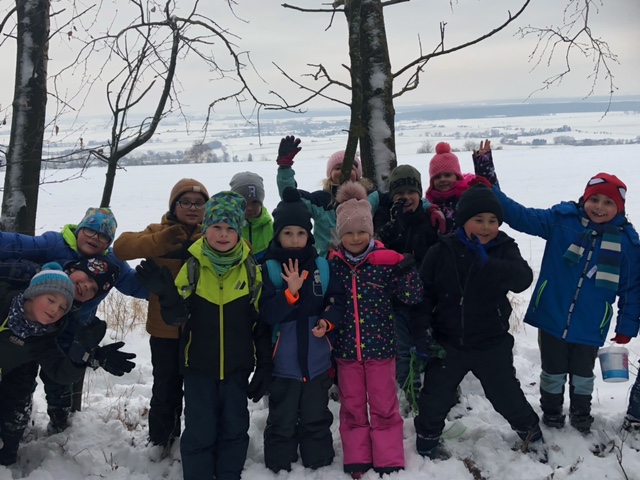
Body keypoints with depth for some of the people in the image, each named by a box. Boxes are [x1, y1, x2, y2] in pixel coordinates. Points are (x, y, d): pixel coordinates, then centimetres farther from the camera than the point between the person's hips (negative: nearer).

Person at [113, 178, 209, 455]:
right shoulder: (159, 233, -2)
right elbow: (121, 247, -18)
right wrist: (160, 242, -34)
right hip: (166, 329, 0)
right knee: (166, 389, 14)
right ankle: (161, 439, 34)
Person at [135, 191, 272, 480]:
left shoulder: (251, 269, -4)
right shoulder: (192, 266, -7)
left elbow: (261, 321, 1)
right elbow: (176, 318, -10)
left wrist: (265, 365, 1)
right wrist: (166, 294, -30)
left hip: (237, 366, 1)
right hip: (199, 364, -1)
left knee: (235, 429, 13)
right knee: (199, 431, 5)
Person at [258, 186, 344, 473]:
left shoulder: (321, 266, -1)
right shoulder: (268, 269, -10)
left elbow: (338, 300, 1)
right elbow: (265, 314, -17)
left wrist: (328, 320, -17)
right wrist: (291, 292, -28)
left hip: (317, 360, 3)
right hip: (283, 362, -2)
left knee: (316, 419, 19)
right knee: (282, 422, 14)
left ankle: (320, 466, 33)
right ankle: (279, 468, 28)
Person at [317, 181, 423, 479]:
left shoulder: (386, 261, -8)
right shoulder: (332, 264, 0)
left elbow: (412, 297, -9)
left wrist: (407, 270, -24)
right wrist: (325, 323, -7)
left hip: (380, 346, -2)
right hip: (346, 349, 3)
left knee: (384, 408, 9)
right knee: (352, 408, 13)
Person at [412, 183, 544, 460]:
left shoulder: (504, 248, -7)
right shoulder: (442, 251, -8)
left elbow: (523, 279, -26)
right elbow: (422, 293, -4)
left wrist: (487, 263, -39)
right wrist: (422, 331, -11)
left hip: (492, 343, 0)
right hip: (448, 342, 0)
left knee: (506, 395, 13)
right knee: (436, 397, 11)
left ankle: (531, 432, 40)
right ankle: (427, 442, 36)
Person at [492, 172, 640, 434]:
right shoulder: (561, 219, -9)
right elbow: (521, 216, -13)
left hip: (589, 328, 1)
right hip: (552, 320, -1)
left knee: (582, 375, 21)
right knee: (553, 373, 17)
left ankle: (581, 416, 45)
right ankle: (551, 414, 41)